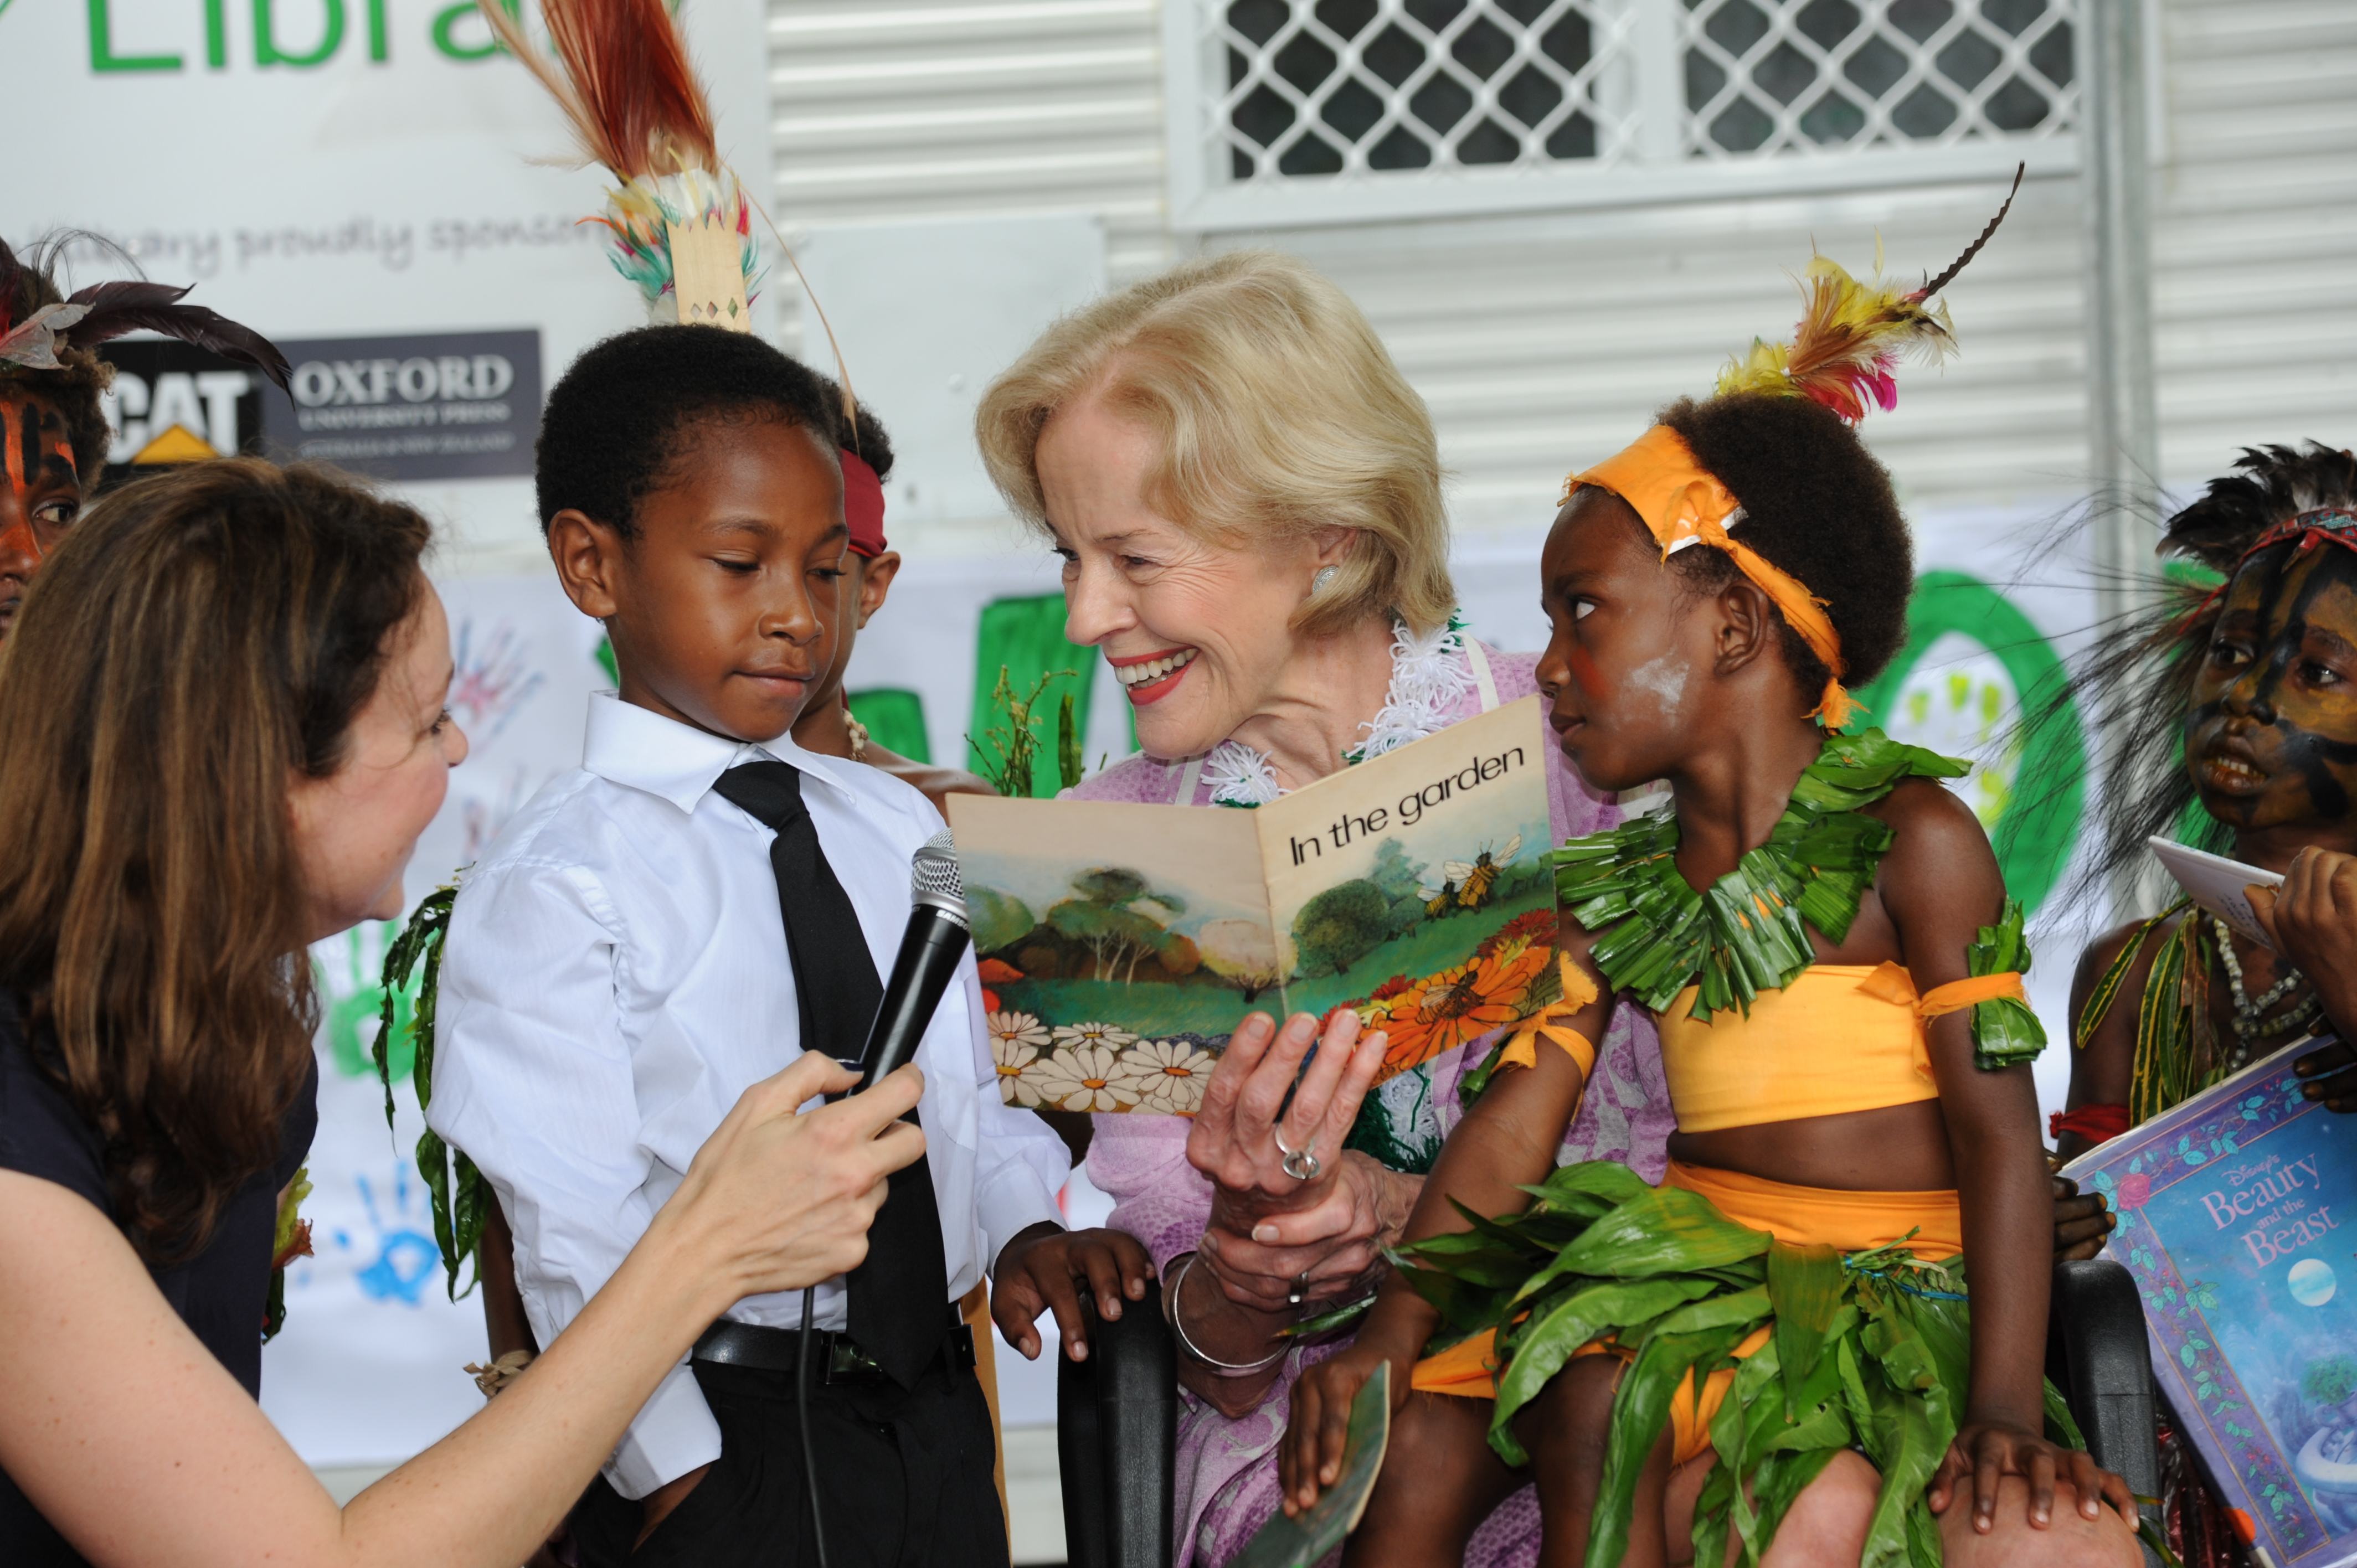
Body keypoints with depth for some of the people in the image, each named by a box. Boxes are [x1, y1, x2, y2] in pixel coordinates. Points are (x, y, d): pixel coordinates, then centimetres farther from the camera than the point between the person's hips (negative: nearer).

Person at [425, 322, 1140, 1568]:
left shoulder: (896, 828, 10)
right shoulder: (557, 883, -10)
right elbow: (577, 1240, -12)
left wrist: (1025, 1228, -2)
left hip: (934, 1413, 6)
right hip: (727, 1441, -5)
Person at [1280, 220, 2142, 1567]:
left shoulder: (1909, 837, -6)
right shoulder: (1614, 888, 12)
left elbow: (1999, 1133, -12)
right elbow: (1510, 1130, 4)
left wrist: (2006, 1412, -23)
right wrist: (1391, 1337, -12)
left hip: (1885, 1298, -6)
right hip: (1688, 1266, 6)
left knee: (1595, 1412, -31)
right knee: (1411, 1430, -16)